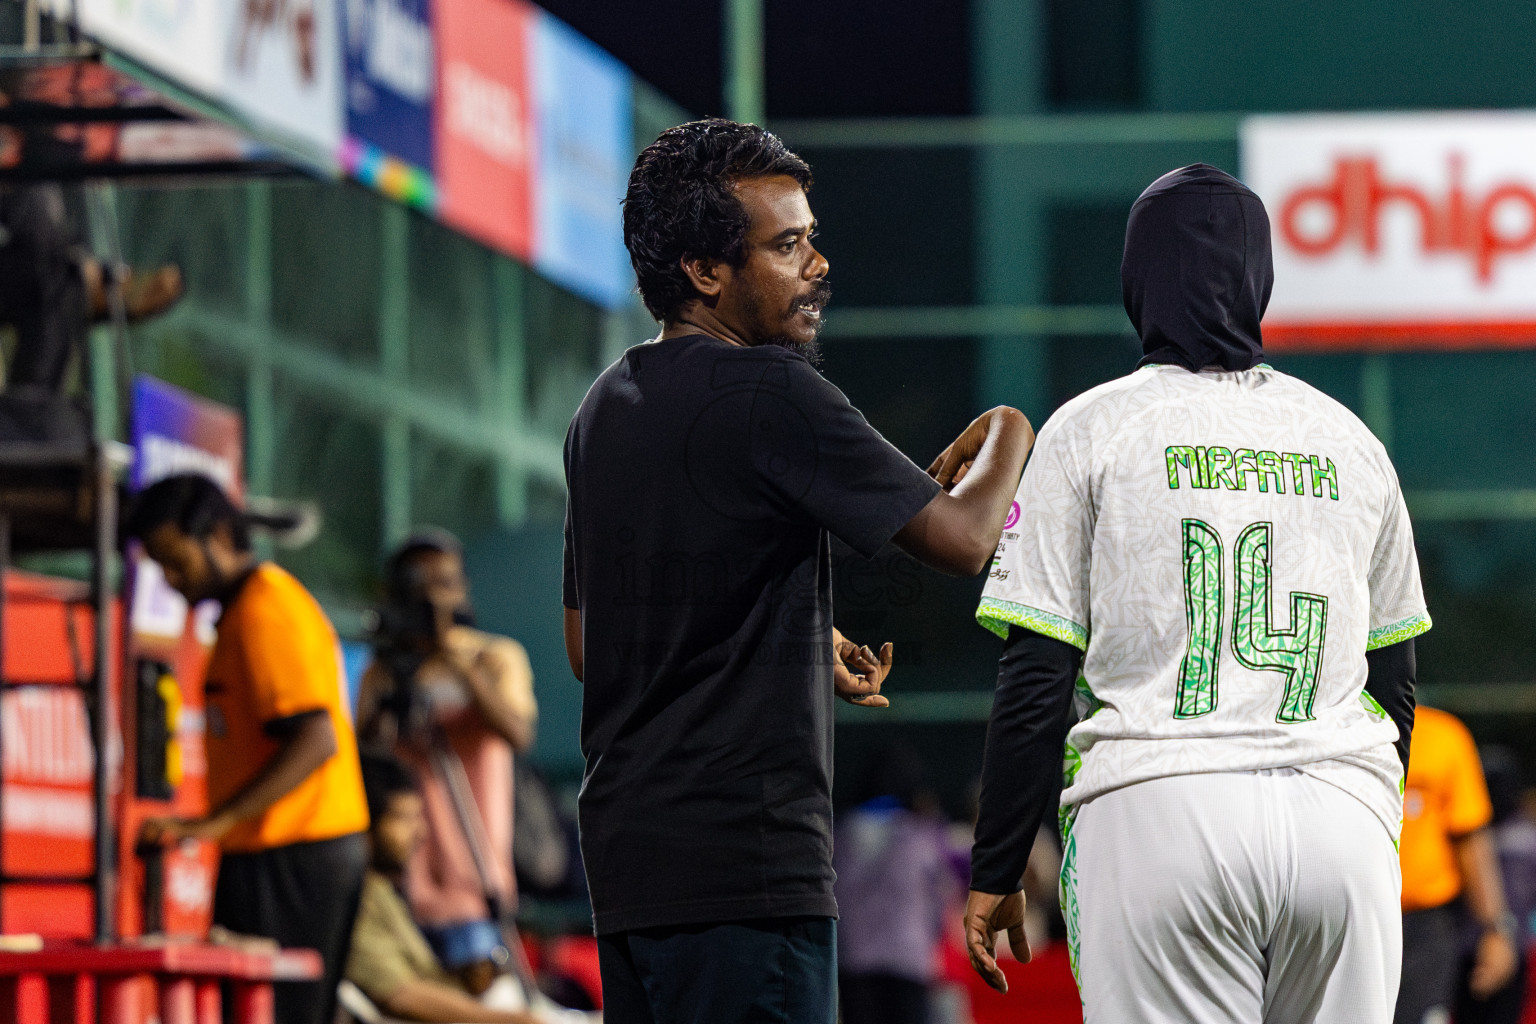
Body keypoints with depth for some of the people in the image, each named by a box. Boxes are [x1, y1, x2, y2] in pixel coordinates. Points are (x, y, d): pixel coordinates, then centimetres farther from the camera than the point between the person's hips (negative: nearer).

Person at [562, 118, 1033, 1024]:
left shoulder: (606, 406, 15)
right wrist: (1004, 440, 10)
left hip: (625, 848, 9)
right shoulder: (771, 394, -13)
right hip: (743, 858, -9)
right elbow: (961, 538, -12)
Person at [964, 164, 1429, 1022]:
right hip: (1341, 816, 3)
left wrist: (996, 872, 3)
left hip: (1161, 812, -3)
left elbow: (1037, 677, -1)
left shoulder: (1095, 429, 3)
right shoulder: (1350, 442, 15)